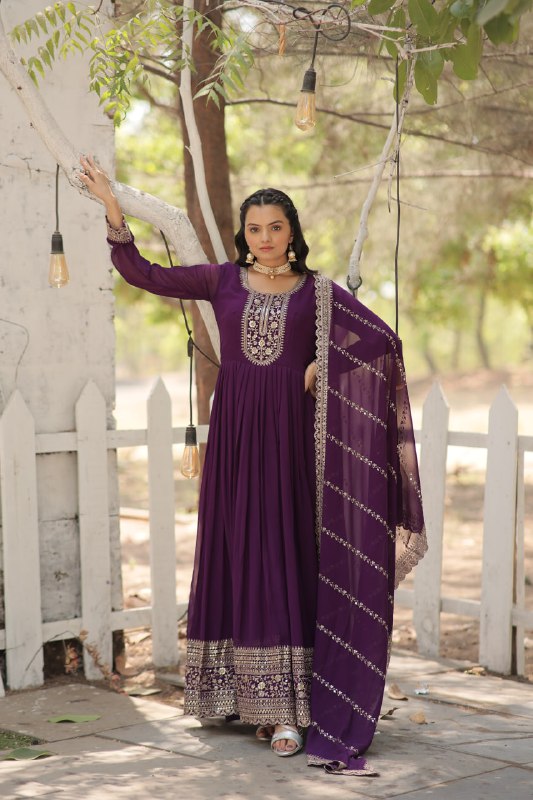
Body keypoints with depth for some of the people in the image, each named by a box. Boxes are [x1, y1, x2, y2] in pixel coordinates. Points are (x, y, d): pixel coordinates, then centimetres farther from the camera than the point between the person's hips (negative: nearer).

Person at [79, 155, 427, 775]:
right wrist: (113, 212, -8)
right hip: (235, 431, 2)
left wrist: (324, 364, -5)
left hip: (292, 433, -1)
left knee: (289, 555, -3)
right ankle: (251, 697, 11)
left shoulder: (317, 291, 6)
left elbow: (382, 338, 1)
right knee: (238, 552, 2)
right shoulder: (221, 280, 9)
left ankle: (290, 707, -3)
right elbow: (142, 275, 2)